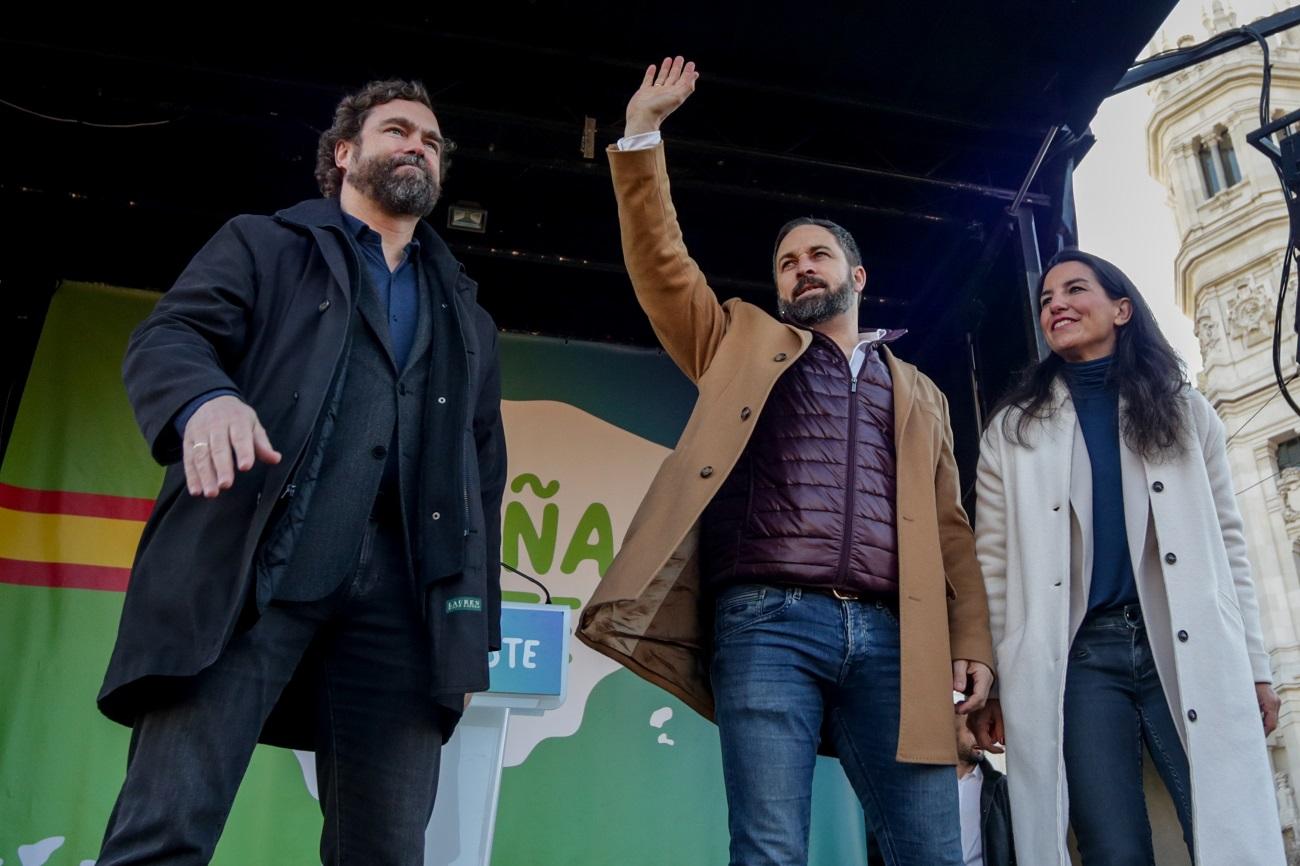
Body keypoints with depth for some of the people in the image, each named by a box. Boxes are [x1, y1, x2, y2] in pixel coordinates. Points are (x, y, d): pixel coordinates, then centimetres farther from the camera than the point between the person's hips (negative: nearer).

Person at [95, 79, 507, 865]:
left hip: (400, 594, 3)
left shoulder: (467, 318, 26)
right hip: (251, 572, -2)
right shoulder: (264, 245, 18)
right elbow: (167, 336, 1)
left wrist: (478, 625, 13)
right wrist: (206, 398, -24)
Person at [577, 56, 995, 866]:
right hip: (768, 625, -1)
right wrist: (643, 133, 9)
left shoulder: (920, 394, 25)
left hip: (890, 637, 2)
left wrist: (972, 639, 6)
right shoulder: (744, 345, 22)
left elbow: (948, 527, 19)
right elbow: (660, 261, 13)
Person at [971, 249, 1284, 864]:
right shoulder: (1013, 430, 10)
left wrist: (1254, 666, 8)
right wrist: (990, 684, 0)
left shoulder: (1184, 411, 14)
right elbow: (994, 565, 5)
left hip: (1191, 652, 1)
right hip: (1077, 656, -1)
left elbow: (1226, 544, 12)